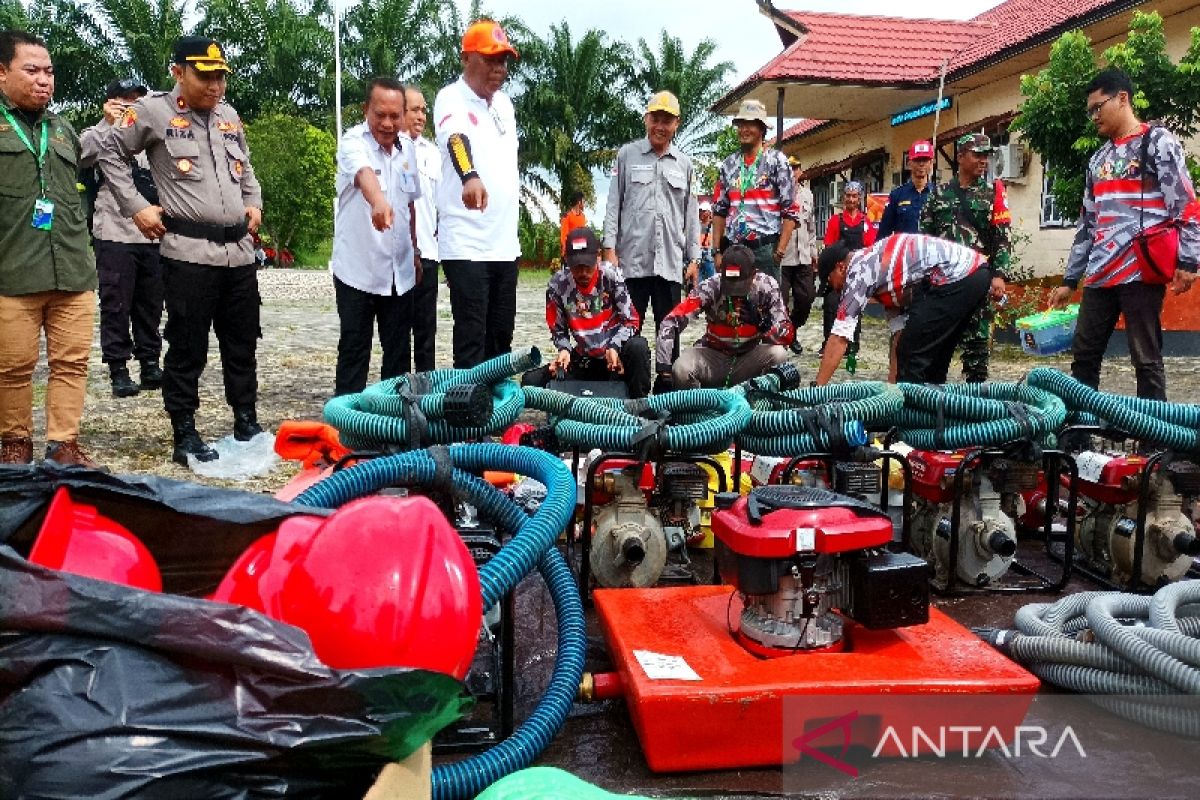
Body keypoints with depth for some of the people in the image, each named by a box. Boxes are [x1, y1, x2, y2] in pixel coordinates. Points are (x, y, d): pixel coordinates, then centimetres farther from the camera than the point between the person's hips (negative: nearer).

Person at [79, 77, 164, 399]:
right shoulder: (100, 134, 6)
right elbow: (80, 154, -15)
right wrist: (108, 122, -12)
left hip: (153, 236, 4)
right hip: (115, 234, -4)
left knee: (151, 304, 8)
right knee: (116, 305, -2)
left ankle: (150, 364, 16)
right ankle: (118, 369, 3)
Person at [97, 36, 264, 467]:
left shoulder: (229, 115, 15)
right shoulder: (153, 111, -2)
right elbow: (110, 154, 6)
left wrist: (254, 203, 13)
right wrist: (137, 207, -2)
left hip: (239, 250, 5)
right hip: (189, 252, -5)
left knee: (242, 344, 12)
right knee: (188, 349, -1)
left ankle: (246, 422, 24)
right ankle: (185, 436, 9)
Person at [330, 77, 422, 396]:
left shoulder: (407, 146, 6)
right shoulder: (353, 142, -14)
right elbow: (364, 173, -38)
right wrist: (378, 200, -58)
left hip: (400, 269, 5)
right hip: (358, 269, -5)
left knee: (399, 351, 12)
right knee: (354, 351, 2)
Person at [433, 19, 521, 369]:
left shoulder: (504, 103, 14)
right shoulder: (451, 98, -10)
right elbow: (457, 139, -32)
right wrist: (470, 176, -52)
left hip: (505, 242, 7)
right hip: (466, 244, -7)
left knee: (501, 335, 13)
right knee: (471, 338, -7)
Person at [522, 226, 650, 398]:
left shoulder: (610, 275, -10)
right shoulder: (558, 284, -6)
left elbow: (630, 321, -9)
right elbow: (558, 329, 5)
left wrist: (614, 347, -25)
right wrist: (564, 349, -17)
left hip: (616, 352, -2)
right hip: (584, 360, 3)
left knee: (638, 346, -38)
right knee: (531, 381, -13)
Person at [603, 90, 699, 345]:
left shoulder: (684, 164, 15)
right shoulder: (627, 155, 7)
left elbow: (691, 215, 16)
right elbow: (613, 204, 5)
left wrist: (694, 258, 10)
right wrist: (610, 249, -4)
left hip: (671, 264, 2)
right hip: (632, 260, -2)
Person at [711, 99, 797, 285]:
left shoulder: (776, 161, 2)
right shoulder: (728, 165, 15)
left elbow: (790, 211, -2)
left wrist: (780, 251, -9)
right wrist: (717, 251, 9)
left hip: (765, 248, -4)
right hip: (733, 248, 4)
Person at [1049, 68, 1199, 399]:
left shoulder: (1158, 141, 1)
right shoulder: (1098, 159, 20)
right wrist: (1069, 279, 18)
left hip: (1142, 271, -6)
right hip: (1100, 274, 7)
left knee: (1146, 359, -3)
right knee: (1084, 356, 5)